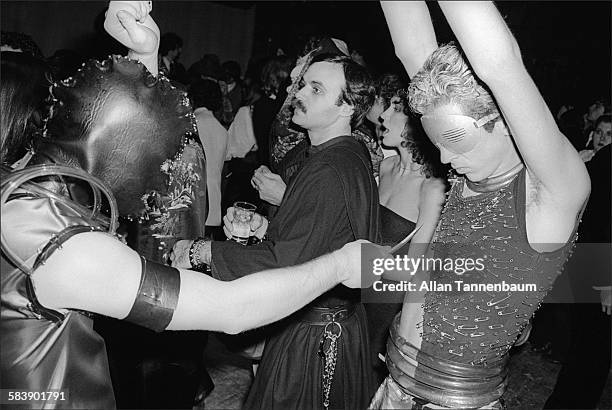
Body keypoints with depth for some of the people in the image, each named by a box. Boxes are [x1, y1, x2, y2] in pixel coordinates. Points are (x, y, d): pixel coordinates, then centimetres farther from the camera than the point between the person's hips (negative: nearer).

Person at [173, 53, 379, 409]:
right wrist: (264, 227, 2)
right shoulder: (352, 156, 7)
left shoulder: (328, 172, -27)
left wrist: (201, 251, -21)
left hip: (312, 334, -10)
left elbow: (286, 264, -30)